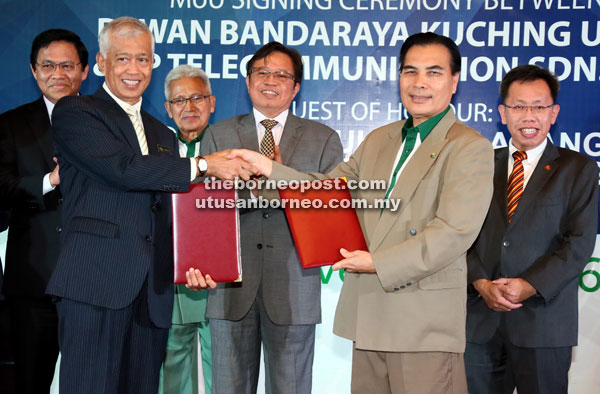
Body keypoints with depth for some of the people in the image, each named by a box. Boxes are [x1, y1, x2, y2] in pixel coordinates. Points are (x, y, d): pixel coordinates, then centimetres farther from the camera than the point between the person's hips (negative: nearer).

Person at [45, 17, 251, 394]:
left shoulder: (164, 135, 23)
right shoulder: (74, 112, 4)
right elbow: (122, 168, -13)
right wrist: (202, 165, -11)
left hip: (151, 291, 6)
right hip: (96, 283, -6)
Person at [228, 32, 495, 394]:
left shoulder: (471, 148, -7)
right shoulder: (377, 140, 17)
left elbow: (454, 232, -16)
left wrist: (379, 263, -16)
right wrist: (271, 170, 7)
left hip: (425, 324, -6)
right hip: (368, 315, 7)